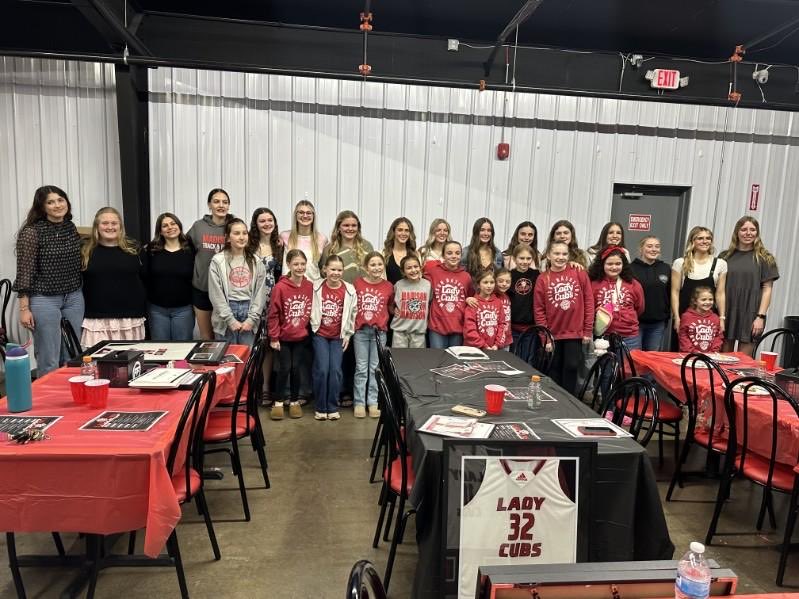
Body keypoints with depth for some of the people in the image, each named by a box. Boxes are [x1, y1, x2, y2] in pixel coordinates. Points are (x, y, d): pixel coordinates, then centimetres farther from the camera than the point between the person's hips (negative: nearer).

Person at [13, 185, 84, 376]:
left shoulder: (71, 228, 7)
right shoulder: (31, 232, -9)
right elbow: (24, 273, -9)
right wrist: (24, 308, -12)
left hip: (74, 297, 5)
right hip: (44, 300, -5)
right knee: (49, 362, 1)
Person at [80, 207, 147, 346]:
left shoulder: (134, 250, 5)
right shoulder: (86, 252, 5)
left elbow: (145, 280, 7)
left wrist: (143, 312, 4)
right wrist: (80, 315, 1)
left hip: (131, 319, 1)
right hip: (97, 320, 0)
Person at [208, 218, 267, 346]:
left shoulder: (256, 261, 6)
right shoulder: (218, 261, -2)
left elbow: (260, 292, 2)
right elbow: (216, 294, -6)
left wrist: (252, 319, -6)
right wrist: (230, 320, -11)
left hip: (249, 311, 2)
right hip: (226, 320, -2)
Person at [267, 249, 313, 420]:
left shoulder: (310, 286, -5)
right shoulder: (280, 287, -16)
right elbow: (273, 314, -12)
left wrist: (310, 329, 8)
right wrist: (273, 337, -10)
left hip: (302, 337, 3)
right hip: (283, 337, -3)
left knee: (297, 369, 9)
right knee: (284, 369, 2)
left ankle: (295, 401, 23)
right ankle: (279, 402, 18)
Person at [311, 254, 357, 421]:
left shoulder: (349, 290, -5)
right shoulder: (316, 287, -7)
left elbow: (352, 313, 2)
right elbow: (312, 311, 0)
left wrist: (347, 335, 3)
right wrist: (314, 329, 0)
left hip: (339, 336, 1)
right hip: (320, 335, -1)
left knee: (335, 370, -2)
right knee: (322, 370, -5)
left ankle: (333, 407, 12)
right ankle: (321, 408, 9)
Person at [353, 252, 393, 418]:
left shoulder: (388, 286, 1)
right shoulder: (357, 283, -2)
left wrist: (383, 320, -3)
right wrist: (353, 322, -4)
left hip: (379, 331, 1)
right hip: (361, 330, -1)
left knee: (375, 368, 8)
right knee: (361, 368, 5)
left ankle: (373, 402, 18)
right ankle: (359, 402, 14)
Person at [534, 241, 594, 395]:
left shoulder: (579, 273, -3)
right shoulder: (542, 279, -3)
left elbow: (588, 302, -1)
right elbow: (539, 310, -2)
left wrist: (588, 330, -3)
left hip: (575, 332, 0)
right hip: (553, 334, 1)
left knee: (571, 368, 4)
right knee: (554, 371, 10)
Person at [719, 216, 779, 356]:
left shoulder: (764, 258, 3)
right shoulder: (726, 256, 8)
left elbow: (767, 289, 0)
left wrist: (761, 316, -7)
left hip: (750, 314, -2)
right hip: (727, 313, 2)